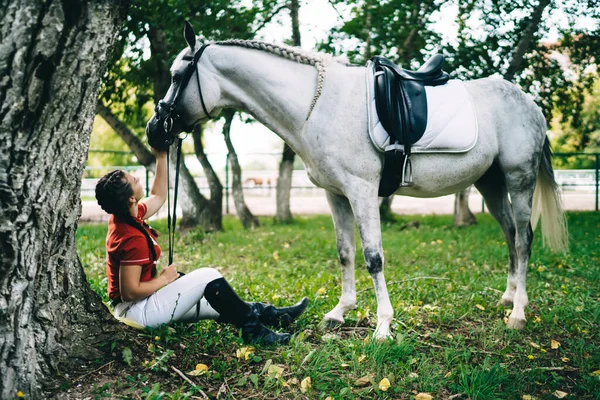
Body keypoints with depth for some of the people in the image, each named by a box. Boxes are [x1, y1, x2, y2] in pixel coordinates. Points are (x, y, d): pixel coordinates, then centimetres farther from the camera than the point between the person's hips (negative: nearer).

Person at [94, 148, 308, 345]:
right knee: (208, 277, -11)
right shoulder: (133, 239, -28)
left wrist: (161, 157, 13)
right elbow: (130, 292, -27)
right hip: (136, 311, -10)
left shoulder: (122, 218, 1)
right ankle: (252, 326, 0)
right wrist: (164, 278, -13)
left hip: (131, 308, 10)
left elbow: (158, 197, 18)